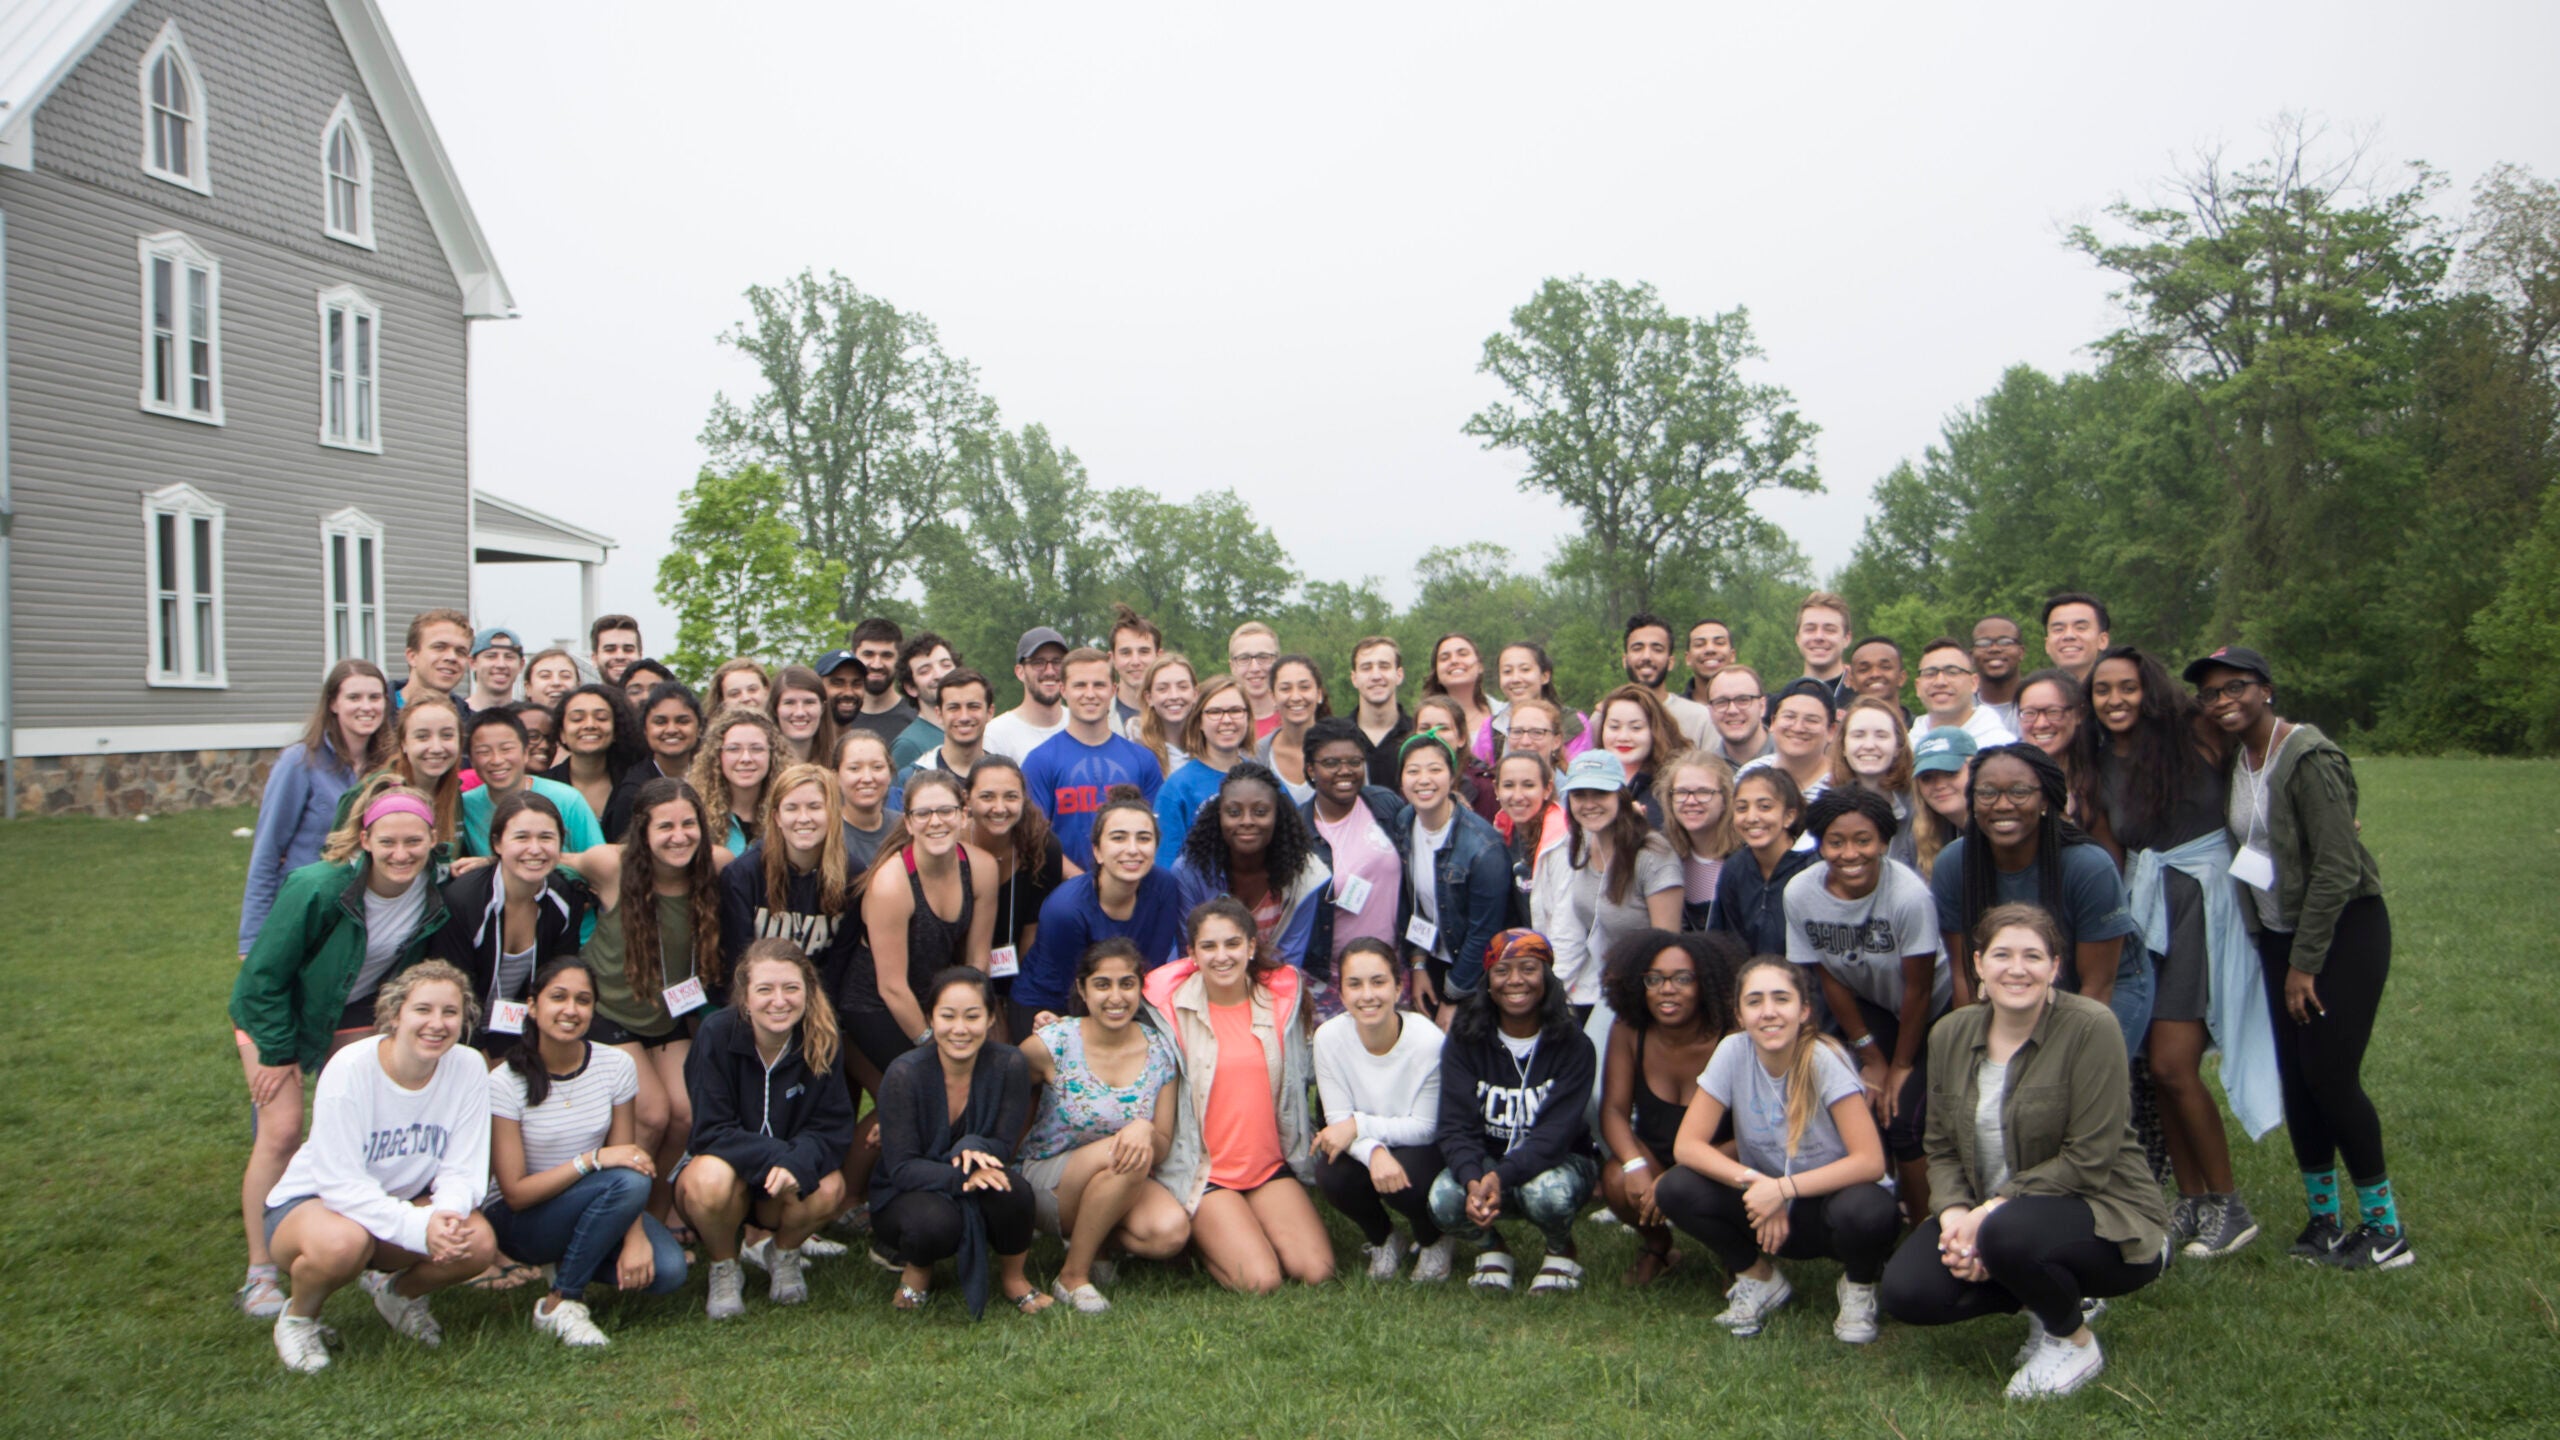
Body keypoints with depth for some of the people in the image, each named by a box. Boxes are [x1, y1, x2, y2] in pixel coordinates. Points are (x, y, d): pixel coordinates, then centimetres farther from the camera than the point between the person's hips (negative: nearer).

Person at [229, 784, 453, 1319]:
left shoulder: (437, 891, -20)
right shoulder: (317, 888, -34)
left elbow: (417, 965, 0)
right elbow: (265, 975, -21)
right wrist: (277, 1053, -15)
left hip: (356, 1013, 4)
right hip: (278, 1010, -4)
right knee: (281, 1130, -12)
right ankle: (260, 1273, 1)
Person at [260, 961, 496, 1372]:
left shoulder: (468, 1069, -14)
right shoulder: (350, 1069, -24)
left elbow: (462, 1171, -12)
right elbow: (340, 1183, -28)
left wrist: (446, 1213, -36)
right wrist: (419, 1227, -39)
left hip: (401, 1202, 4)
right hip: (311, 1201, -4)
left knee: (478, 1241, -24)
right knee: (342, 1242, -38)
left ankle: (400, 1292, 10)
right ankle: (298, 1317, -3)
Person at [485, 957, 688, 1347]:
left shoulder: (616, 1066, -6)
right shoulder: (504, 1083, -17)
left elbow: (626, 1155, -7)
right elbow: (516, 1193, -17)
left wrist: (635, 1237, -22)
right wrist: (593, 1159, -30)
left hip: (598, 1208, 4)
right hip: (519, 1221, -4)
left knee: (667, 1271, -23)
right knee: (628, 1182, -32)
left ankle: (572, 1262, 7)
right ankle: (560, 1305, -16)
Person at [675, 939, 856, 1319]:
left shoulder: (821, 1041, -14)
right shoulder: (718, 1035, -20)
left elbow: (834, 1129, -14)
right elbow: (711, 1131, -21)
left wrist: (797, 1163, -35)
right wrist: (776, 1158, -34)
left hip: (787, 1185, 2)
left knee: (831, 1189, -30)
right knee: (711, 1180, -36)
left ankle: (784, 1253, 5)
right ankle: (724, 1269, -4)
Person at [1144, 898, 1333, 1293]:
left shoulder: (1281, 997, 3)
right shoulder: (1170, 1005, -6)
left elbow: (1302, 1073, 16)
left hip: (1271, 1167, 4)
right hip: (1203, 1172, -4)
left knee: (1317, 1272, -11)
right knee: (1260, 1281, -19)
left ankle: (1241, 1231, 15)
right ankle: (1203, 1237, 12)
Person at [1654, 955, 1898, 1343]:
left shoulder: (1825, 1060, -20)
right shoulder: (1733, 1052, -13)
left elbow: (1870, 1161, -25)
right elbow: (1687, 1145, -14)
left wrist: (1783, 1188, -31)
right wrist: (1753, 1181, -28)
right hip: (1766, 1208, 2)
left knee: (1865, 1210, -36)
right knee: (1674, 1189, -22)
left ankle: (1858, 1287, 1)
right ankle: (1760, 1279, 5)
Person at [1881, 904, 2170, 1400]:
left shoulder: (2090, 1028, -17)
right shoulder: (1951, 1035, 0)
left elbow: (2088, 1161, -20)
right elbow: (1942, 1149, 5)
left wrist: (1990, 1212, -23)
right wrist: (1954, 1215, -15)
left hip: (2106, 1219, -5)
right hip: (1987, 1215, 6)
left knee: (2009, 1234, -36)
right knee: (1907, 1293, -16)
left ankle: (2075, 1342, -2)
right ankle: (2056, 1295, 11)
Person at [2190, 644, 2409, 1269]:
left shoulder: (2309, 757, -18)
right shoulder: (2237, 757, 5)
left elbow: (2336, 869, -20)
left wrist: (2305, 963, -17)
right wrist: (2281, 955, 7)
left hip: (2344, 929, -7)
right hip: (2279, 932, 7)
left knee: (2329, 1074, -9)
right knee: (2295, 1077, 6)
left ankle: (2386, 1229, 5)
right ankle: (2324, 1218, 18)